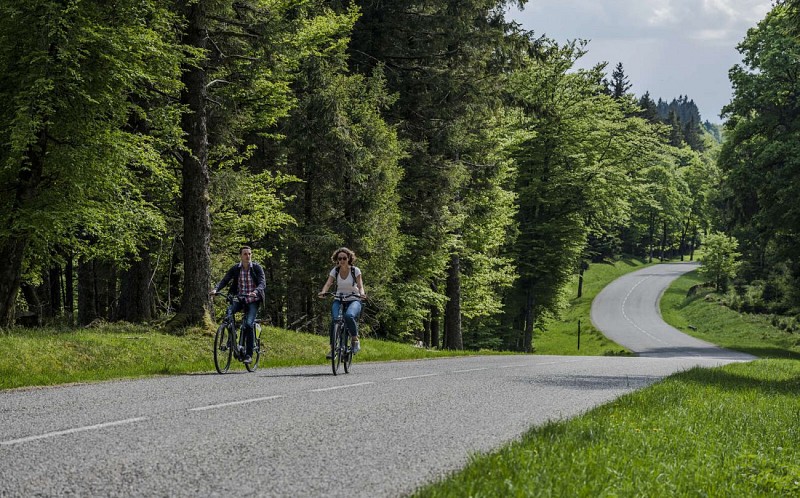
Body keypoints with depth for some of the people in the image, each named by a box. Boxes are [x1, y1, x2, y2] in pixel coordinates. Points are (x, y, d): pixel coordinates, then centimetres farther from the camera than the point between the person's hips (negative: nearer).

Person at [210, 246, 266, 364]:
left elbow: (262, 283, -17)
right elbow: (224, 280, -7)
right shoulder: (235, 268, 1)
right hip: (239, 299, 2)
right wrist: (216, 289, -27)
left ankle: (249, 354, -11)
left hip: (252, 300, -2)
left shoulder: (257, 268, -6)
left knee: (249, 324, -20)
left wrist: (256, 292, -38)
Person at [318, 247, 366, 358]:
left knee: (349, 316, -36)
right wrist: (323, 292, -35)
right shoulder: (335, 271, -1)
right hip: (339, 300, 2)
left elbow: (360, 286, -13)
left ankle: (355, 340, -15)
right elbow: (328, 283, -13)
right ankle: (333, 348, -17)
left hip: (354, 300, -2)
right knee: (334, 320, -26)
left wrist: (362, 294, -36)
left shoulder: (355, 270, -6)